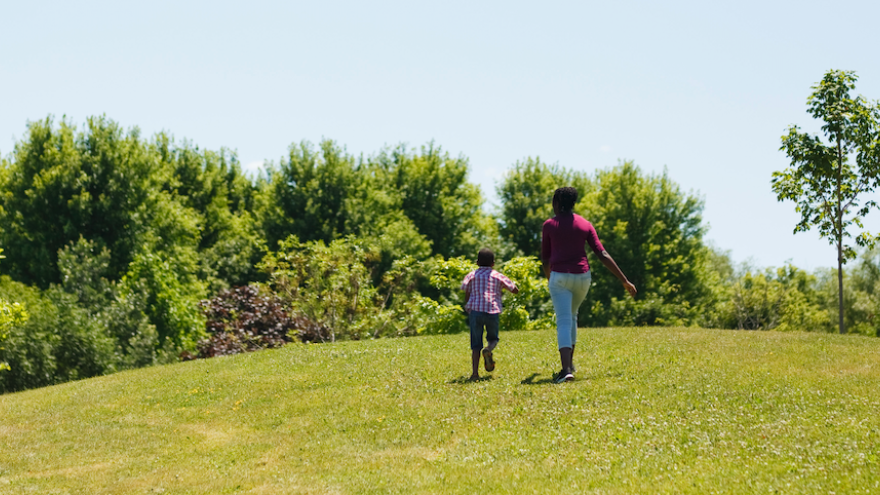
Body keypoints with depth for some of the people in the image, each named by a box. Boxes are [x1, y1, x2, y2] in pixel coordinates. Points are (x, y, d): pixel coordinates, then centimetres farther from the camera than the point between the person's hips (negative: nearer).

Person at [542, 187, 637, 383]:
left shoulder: (549, 225, 1)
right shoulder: (585, 225, 7)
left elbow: (545, 259, 8)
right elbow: (603, 255, 0)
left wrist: (548, 279, 30)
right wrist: (625, 281, 0)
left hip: (559, 277, -3)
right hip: (582, 277, 4)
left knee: (564, 322, -8)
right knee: (571, 315, 27)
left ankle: (567, 370, -25)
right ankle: (569, 362, 30)